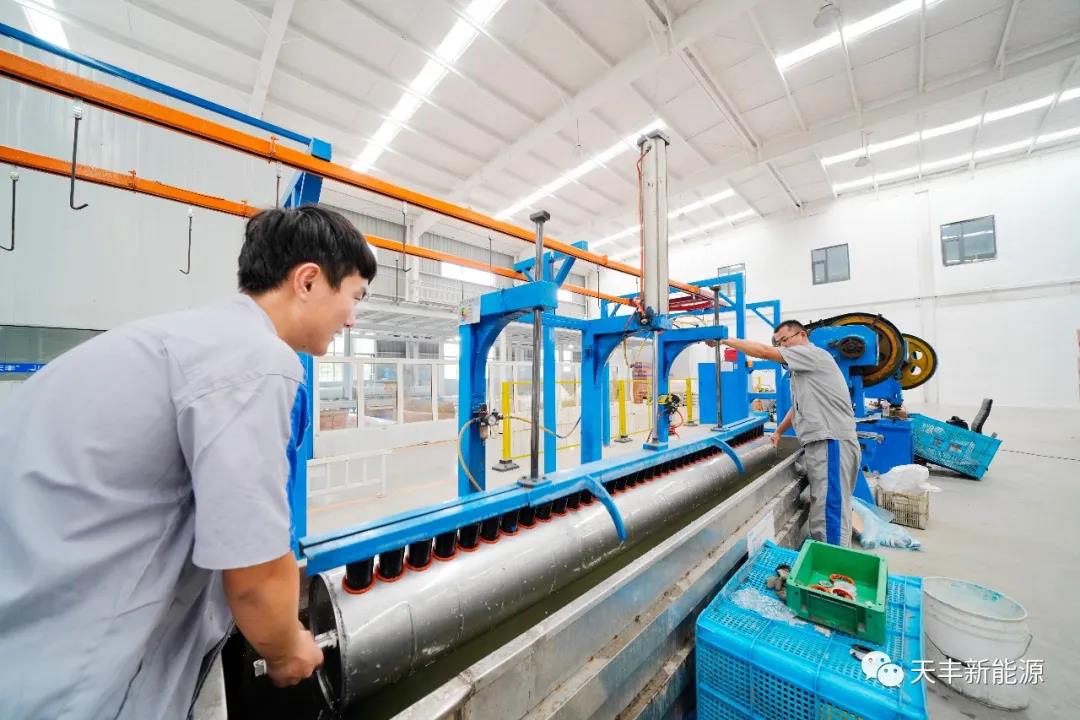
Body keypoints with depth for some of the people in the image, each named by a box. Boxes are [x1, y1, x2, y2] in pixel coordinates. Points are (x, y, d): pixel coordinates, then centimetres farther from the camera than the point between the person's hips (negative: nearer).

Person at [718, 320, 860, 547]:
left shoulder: (814, 354, -6)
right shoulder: (801, 369, 23)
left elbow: (763, 352, -15)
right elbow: (799, 407, 30)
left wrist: (725, 340, -10)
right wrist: (778, 432, 24)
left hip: (832, 442, -10)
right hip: (818, 443, 10)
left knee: (830, 510, -9)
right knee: (821, 509, 12)